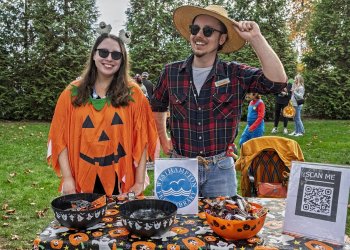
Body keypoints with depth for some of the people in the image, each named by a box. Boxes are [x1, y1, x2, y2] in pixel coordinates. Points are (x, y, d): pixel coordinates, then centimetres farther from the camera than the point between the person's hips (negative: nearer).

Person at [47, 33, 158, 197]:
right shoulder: (72, 92, 2)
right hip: (82, 182, 1)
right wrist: (67, 178, -4)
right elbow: (61, 138, 2)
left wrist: (139, 182, -6)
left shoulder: (133, 94, -1)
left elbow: (141, 140, -3)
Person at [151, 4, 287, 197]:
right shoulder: (171, 72, -2)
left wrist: (255, 38, -21)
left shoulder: (236, 74, -6)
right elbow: (157, 108, 14)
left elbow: (277, 81, -20)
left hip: (221, 169, -1)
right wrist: (164, 143, 13)